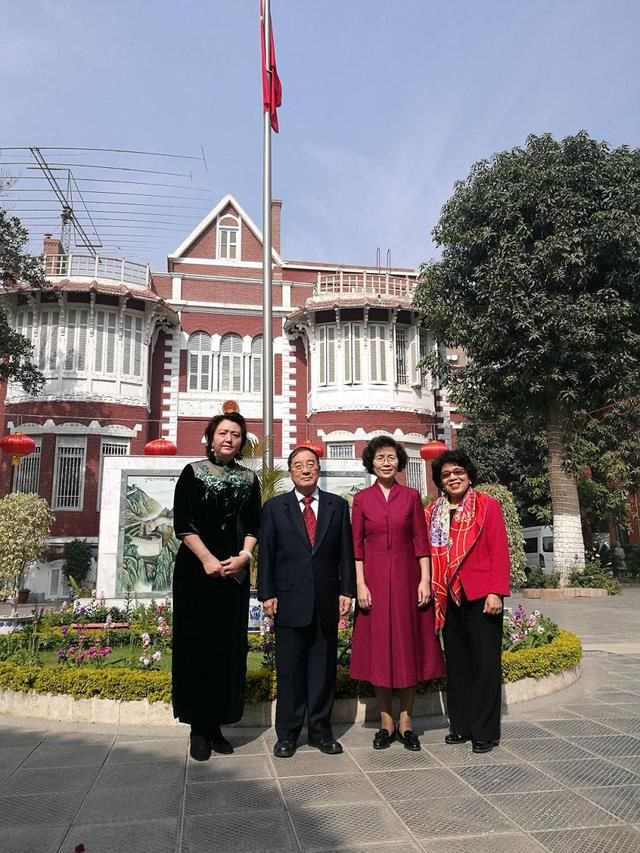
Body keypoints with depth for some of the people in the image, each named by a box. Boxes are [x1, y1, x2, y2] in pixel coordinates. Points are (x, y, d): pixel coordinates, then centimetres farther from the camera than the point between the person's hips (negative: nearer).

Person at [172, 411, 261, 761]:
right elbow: (182, 522, -5)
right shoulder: (193, 473, 1)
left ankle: (216, 724, 16)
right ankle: (198, 729, 10)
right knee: (198, 645, 1)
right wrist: (207, 558, -13)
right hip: (197, 569, -3)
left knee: (228, 646, 5)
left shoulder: (249, 478, 10)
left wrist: (243, 557, -8)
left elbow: (253, 525, 8)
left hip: (234, 571, 3)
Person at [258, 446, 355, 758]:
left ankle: (320, 730, 23)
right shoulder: (275, 507, 5)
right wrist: (267, 594, -4)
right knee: (289, 669, 6)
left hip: (327, 600, 1)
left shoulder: (338, 506, 8)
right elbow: (266, 553, 2)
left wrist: (347, 591, 0)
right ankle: (287, 734, 18)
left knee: (324, 668, 9)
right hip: (289, 600, -1)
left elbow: (346, 551, 6)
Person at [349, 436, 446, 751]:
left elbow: (421, 541, 2)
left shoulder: (411, 496, 4)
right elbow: (357, 545, 0)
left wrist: (425, 580, -6)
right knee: (378, 647, 4)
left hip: (406, 577, 1)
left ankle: (405, 722, 17)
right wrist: (360, 584, -7)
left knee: (409, 646, 5)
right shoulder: (362, 498, 3)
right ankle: (386, 723, 17)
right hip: (375, 578, 0)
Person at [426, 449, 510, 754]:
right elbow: (429, 554, 10)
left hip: (481, 595, -4)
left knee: (485, 662, 3)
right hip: (449, 597, 4)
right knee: (456, 662, 12)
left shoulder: (487, 505, -2)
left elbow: (499, 552, -7)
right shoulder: (433, 512, 9)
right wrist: (431, 590, 2)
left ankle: (485, 731, 14)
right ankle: (461, 725, 24)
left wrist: (496, 592, -14)